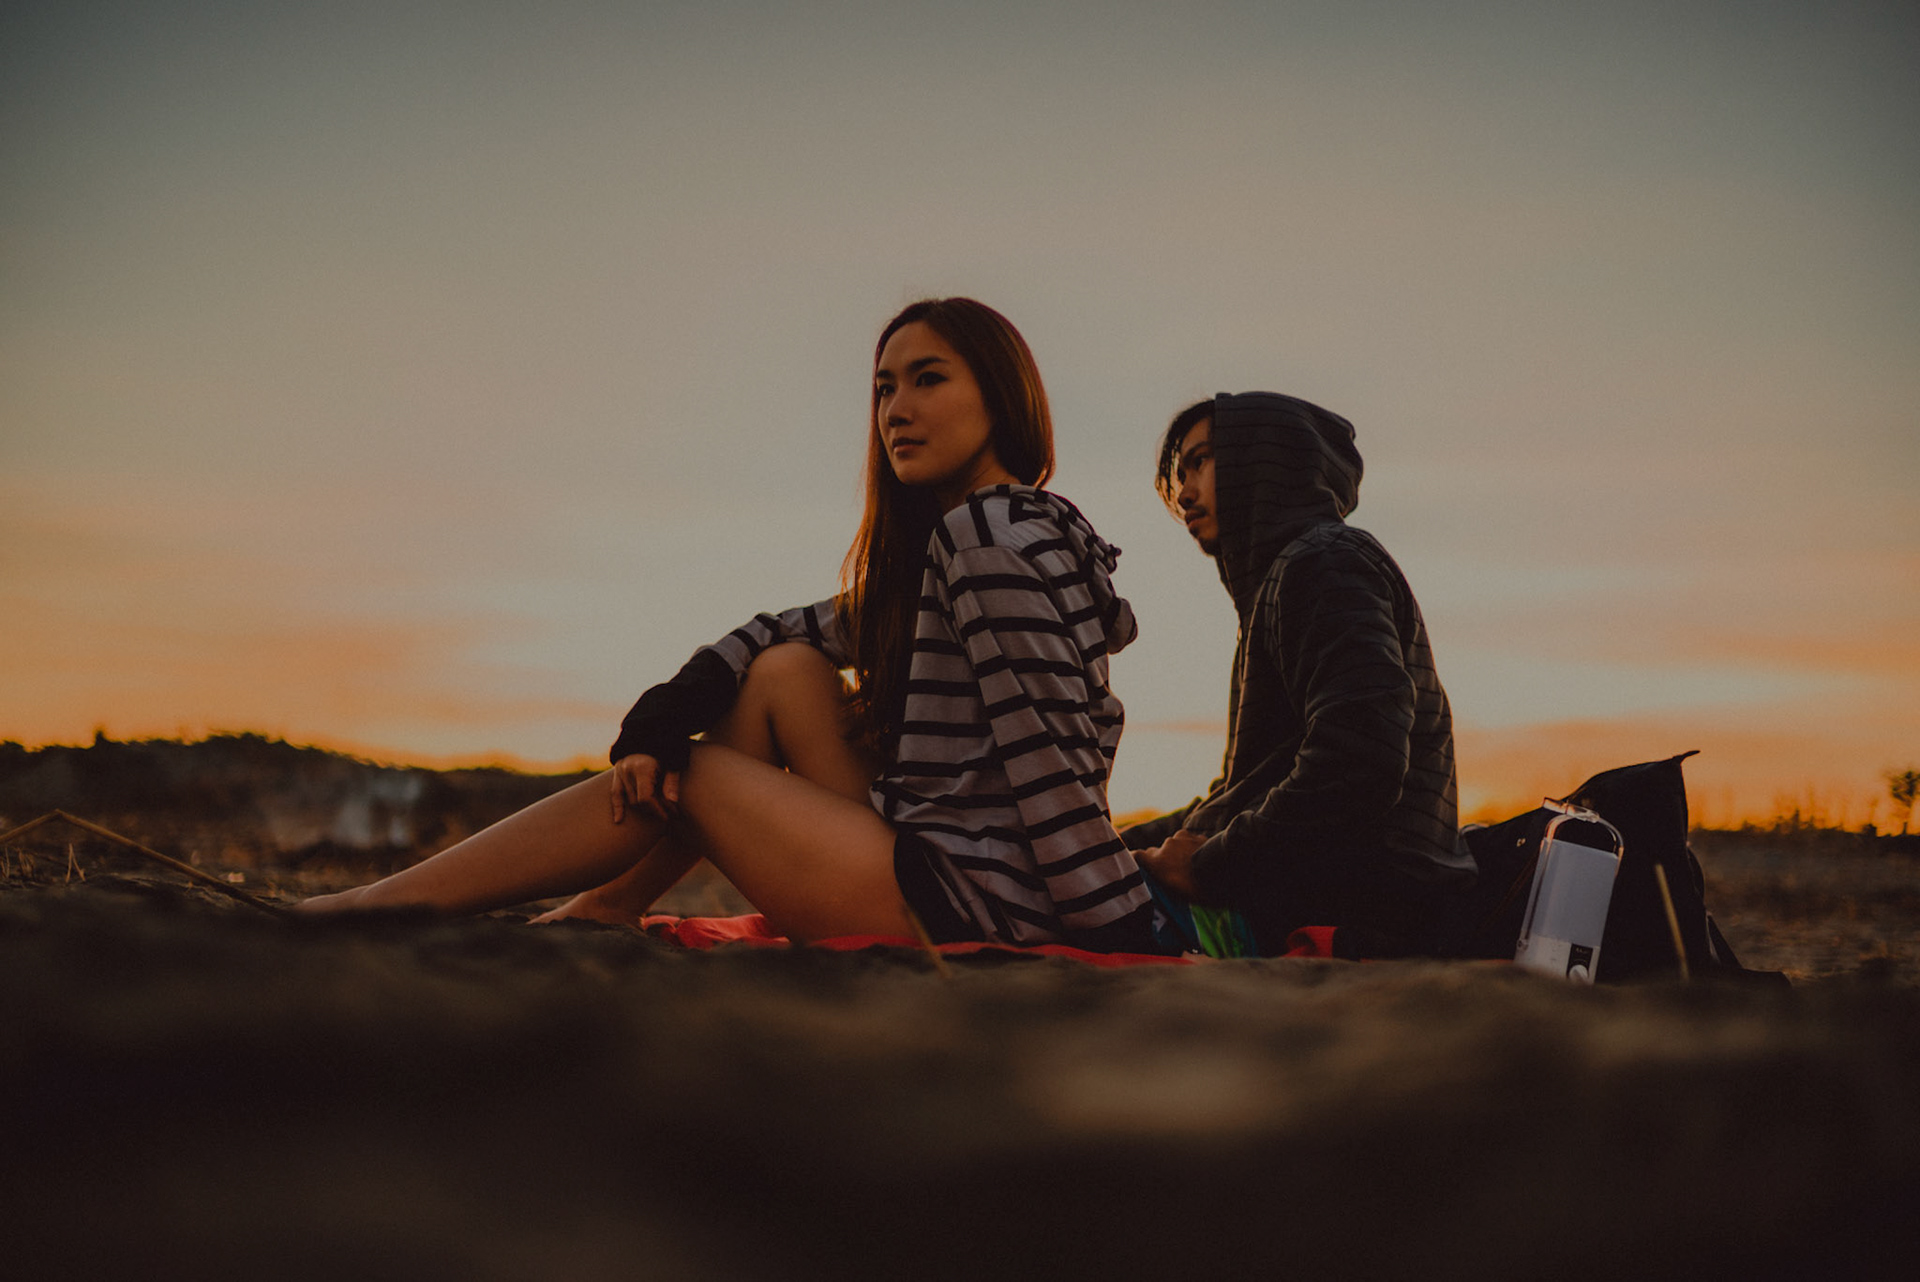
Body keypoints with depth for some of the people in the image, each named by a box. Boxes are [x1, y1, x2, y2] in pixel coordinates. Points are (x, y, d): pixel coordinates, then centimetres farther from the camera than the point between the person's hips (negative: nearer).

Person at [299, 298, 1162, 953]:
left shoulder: (992, 532, -12)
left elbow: (1048, 758, -19)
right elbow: (805, 630, 18)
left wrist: (1121, 942, -25)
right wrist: (659, 718, 2)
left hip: (980, 909, -9)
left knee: (680, 776, 1)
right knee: (785, 670, 11)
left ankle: (381, 908, 8)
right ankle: (610, 906, 9)